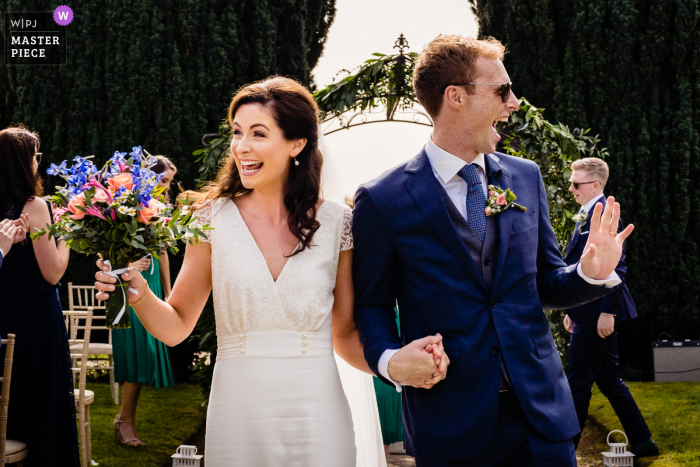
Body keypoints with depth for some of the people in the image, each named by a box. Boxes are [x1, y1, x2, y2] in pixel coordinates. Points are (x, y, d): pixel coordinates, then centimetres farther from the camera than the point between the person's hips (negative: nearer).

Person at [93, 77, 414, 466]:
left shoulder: (336, 223, -2)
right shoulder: (214, 218, -1)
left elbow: (346, 335, 5)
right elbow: (177, 326, 2)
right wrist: (140, 294, -17)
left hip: (316, 418, 0)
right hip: (237, 415, 0)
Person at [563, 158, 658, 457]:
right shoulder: (586, 215, 15)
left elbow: (616, 268, -21)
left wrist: (607, 312, -23)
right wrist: (572, 310, 21)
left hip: (598, 313, -10)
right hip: (588, 312, 10)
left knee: (578, 383, -3)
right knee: (608, 379, 15)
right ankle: (642, 441, 23)